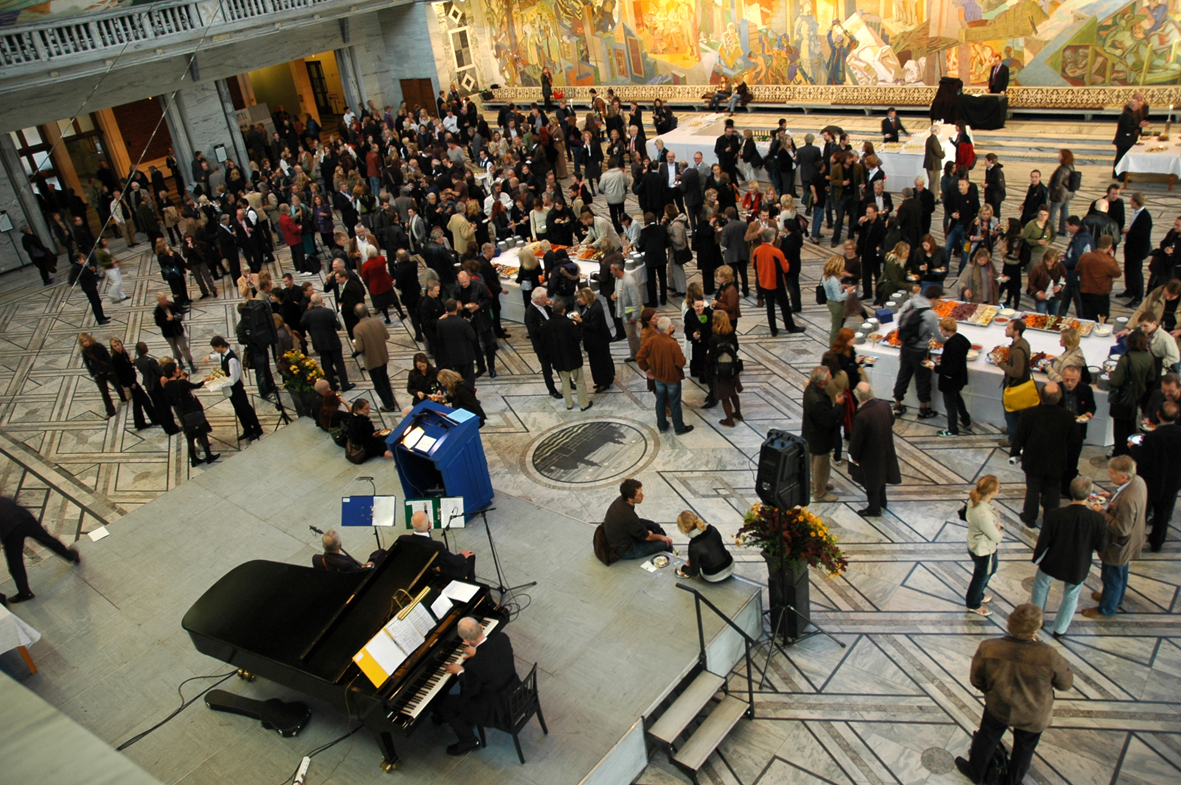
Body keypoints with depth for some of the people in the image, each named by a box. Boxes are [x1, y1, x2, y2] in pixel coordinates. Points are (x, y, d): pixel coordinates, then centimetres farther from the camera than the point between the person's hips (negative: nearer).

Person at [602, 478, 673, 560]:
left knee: (655, 526, 19)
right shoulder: (627, 515, -37)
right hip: (625, 551, -9)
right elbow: (646, 537, -18)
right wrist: (661, 537, -1)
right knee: (666, 543, -5)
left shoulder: (620, 500, -11)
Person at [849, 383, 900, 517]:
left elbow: (856, 439, -23)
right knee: (880, 475, 28)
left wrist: (854, 456, -7)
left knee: (871, 481, 15)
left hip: (870, 454, -7)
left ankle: (874, 509, 33)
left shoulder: (861, 416, -34)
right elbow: (892, 421, 5)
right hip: (885, 450, 7)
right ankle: (882, 501, 50)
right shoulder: (884, 405, -15)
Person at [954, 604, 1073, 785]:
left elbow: (976, 680, -13)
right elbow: (1066, 683, -14)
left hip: (998, 708, 0)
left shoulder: (987, 648, -30)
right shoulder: (1048, 656, -35)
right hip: (1034, 716, 0)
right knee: (1024, 747, 30)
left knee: (987, 738, 29)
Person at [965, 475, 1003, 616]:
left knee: (991, 570, 33)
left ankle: (979, 594, 58)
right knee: (981, 576, 20)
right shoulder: (983, 515, -42)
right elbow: (996, 537, -27)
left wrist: (997, 526, -14)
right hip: (984, 550, -8)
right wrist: (999, 528, -9)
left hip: (975, 545, 8)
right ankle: (974, 604, 47)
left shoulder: (974, 499, -15)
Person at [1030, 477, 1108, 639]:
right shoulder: (1098, 519, -27)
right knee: (1071, 597, 26)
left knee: (1040, 586, 29)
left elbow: (1043, 542, -18)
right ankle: (1059, 630, 43)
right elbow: (1101, 548, -11)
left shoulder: (1054, 515, -29)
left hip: (1052, 563, 0)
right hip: (1078, 568, 1)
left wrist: (1036, 558, 2)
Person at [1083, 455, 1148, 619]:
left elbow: (1122, 529, -32)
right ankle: (1116, 599, 55)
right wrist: (1111, 496, -4)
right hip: (1128, 543, 9)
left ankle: (1106, 609, 38)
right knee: (1120, 574, 32)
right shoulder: (1138, 481, -13)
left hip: (1119, 547, -9)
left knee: (1112, 577, 16)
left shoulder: (1127, 499, -41)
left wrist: (1102, 513, -24)